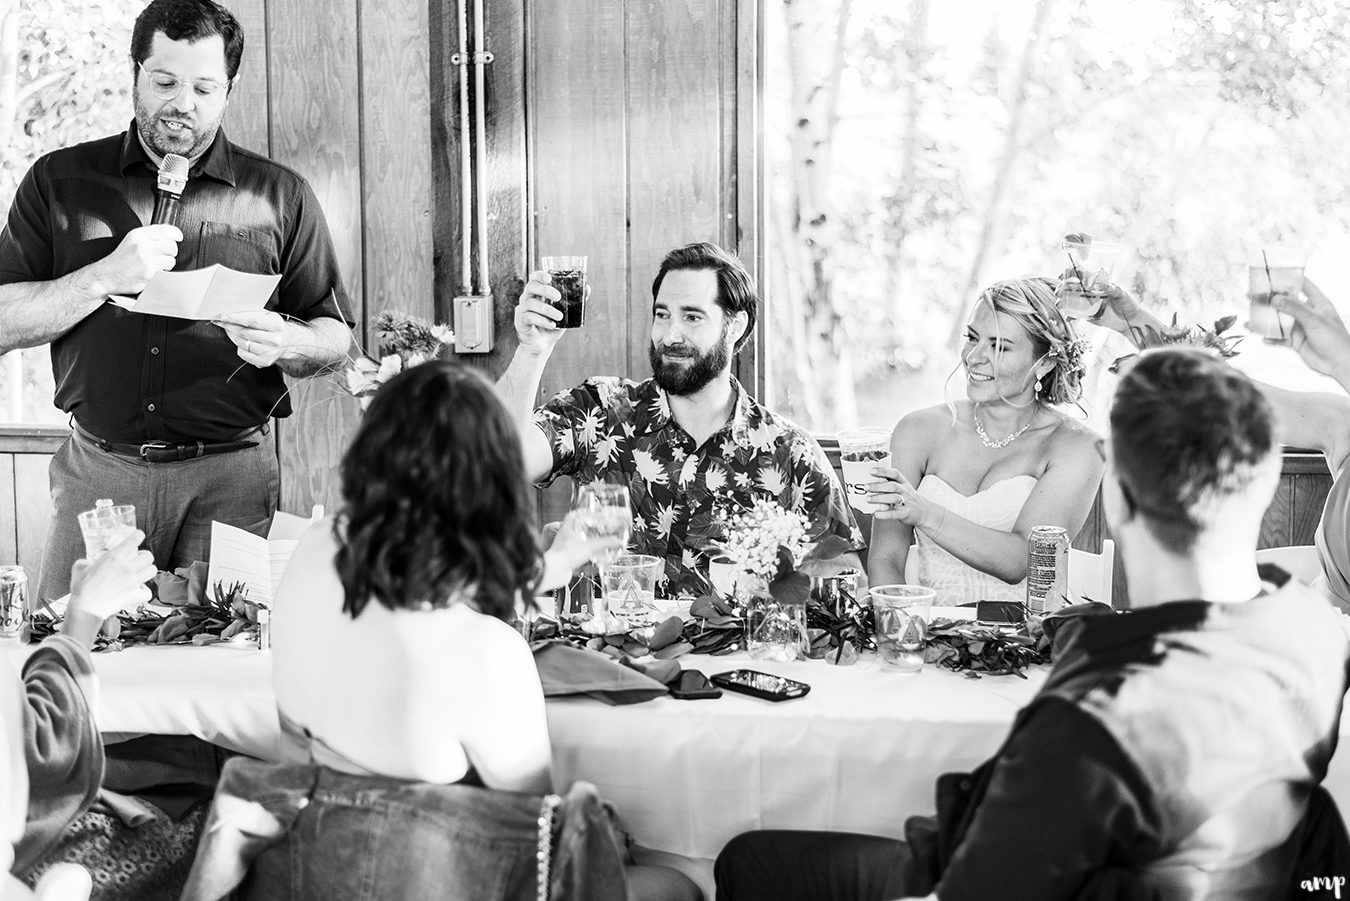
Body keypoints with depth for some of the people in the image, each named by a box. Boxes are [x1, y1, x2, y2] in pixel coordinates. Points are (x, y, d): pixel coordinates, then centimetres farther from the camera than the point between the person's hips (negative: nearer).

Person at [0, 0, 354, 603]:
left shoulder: (281, 197, 7)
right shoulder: (61, 181, 8)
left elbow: (335, 341, 9)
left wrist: (286, 344, -14)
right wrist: (105, 278, -14)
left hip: (230, 481, -1)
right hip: (96, 476, 1)